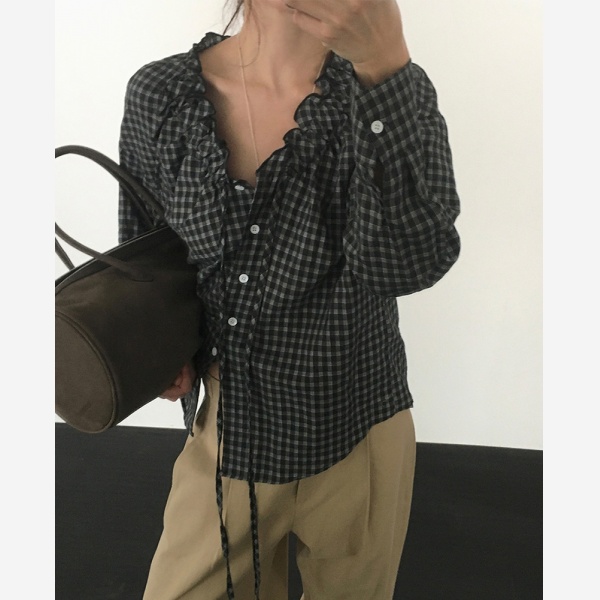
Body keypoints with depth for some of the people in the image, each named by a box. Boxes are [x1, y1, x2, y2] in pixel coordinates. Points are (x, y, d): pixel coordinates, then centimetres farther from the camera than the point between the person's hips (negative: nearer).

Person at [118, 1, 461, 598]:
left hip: (353, 434, 0)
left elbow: (408, 266, -29)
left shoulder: (393, 90, -11)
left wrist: (384, 65, -37)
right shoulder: (158, 95, -8)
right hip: (222, 432, 1)